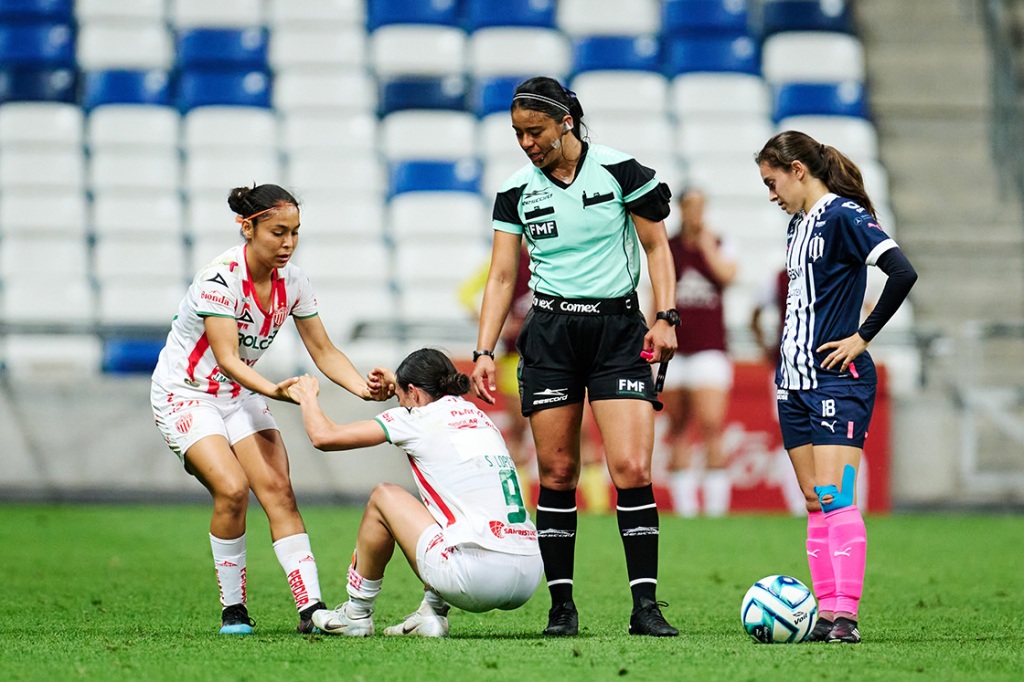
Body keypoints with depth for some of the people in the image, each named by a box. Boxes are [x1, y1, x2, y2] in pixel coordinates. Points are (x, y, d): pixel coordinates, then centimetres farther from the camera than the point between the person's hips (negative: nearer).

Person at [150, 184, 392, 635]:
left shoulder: (291, 281, -7)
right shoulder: (221, 277, -27)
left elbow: (323, 350, -2)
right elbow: (227, 358, -33)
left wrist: (362, 386, -20)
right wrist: (274, 390, -49)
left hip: (240, 393, 6)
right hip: (184, 392, -6)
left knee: (278, 490, -12)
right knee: (232, 487, -24)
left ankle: (311, 609, -17)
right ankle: (232, 610, -9)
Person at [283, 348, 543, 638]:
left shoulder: (419, 418, 2)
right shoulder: (478, 415, 20)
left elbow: (323, 436, 7)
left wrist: (308, 395, 27)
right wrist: (395, 384, 52)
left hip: (478, 578, -7)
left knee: (383, 496, 14)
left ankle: (356, 614, 25)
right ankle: (433, 614, 20)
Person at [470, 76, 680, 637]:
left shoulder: (620, 170, -4)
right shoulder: (516, 191, 2)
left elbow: (656, 246, 3)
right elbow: (501, 276, 5)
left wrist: (666, 317, -7)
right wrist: (484, 350, -3)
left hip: (618, 328, -2)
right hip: (550, 333, 2)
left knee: (631, 468, -12)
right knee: (557, 473, 0)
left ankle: (645, 605, -9)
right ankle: (562, 605, 7)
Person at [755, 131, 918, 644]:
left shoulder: (844, 217, -11)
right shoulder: (798, 224, 17)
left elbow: (902, 273, -22)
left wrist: (862, 337, -16)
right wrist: (790, 360, 17)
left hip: (838, 378, -9)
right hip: (796, 380, 9)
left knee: (835, 499, -15)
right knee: (814, 504, 6)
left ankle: (846, 616, -19)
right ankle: (827, 612, 6)